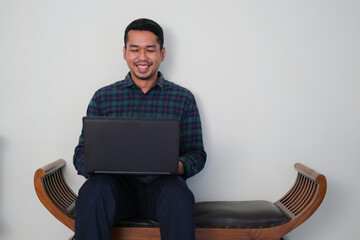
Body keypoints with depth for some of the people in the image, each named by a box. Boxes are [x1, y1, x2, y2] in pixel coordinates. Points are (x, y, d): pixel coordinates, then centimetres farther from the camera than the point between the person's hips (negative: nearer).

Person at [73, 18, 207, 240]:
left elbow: (197, 153, 10)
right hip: (117, 183, 1)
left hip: (161, 183, 0)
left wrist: (179, 166, -14)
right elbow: (82, 153, 11)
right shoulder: (103, 97, 13)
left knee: (178, 195, -35)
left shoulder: (183, 98, 11)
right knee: (93, 190, -33)